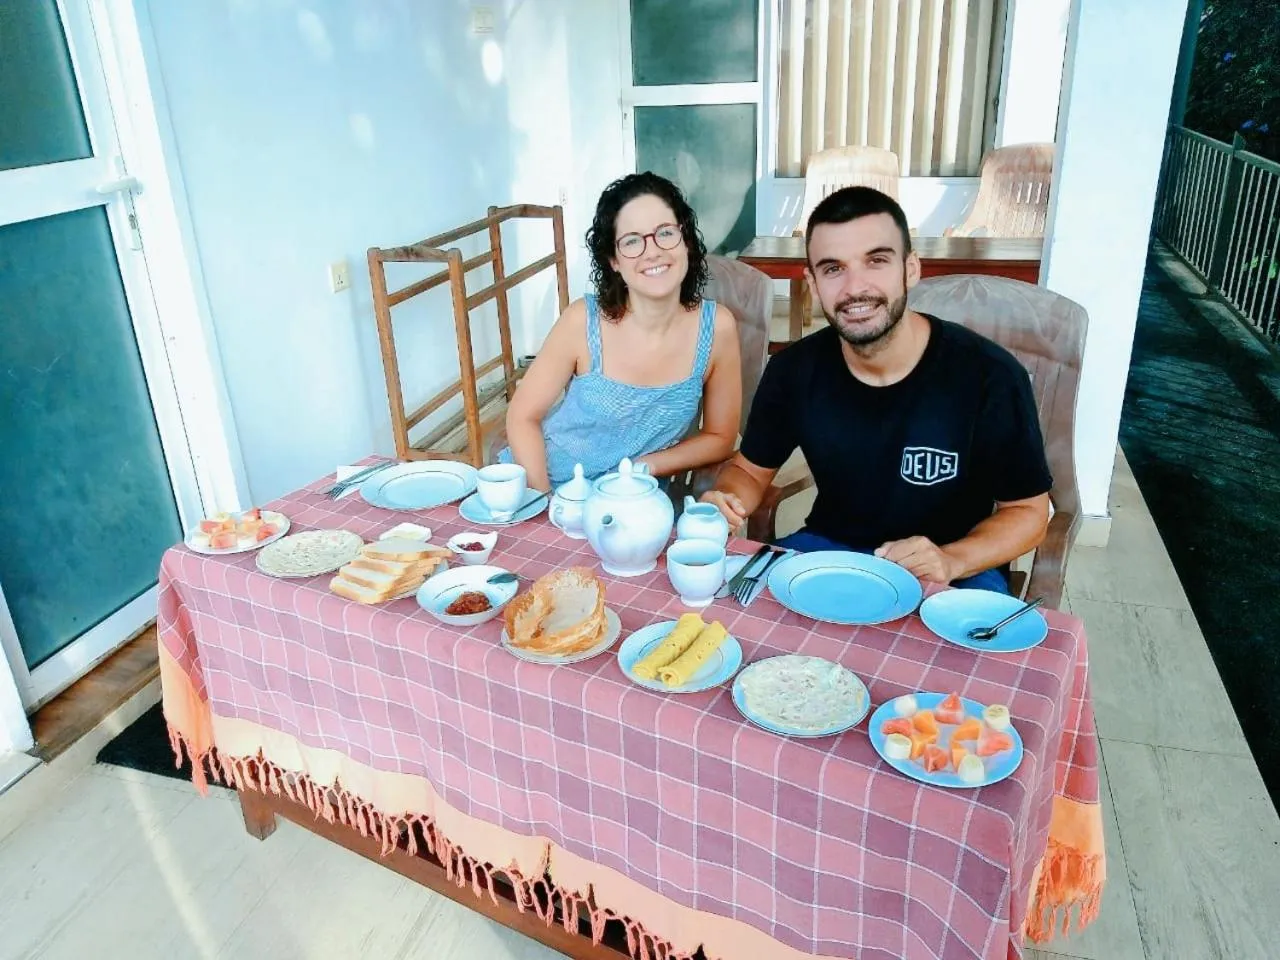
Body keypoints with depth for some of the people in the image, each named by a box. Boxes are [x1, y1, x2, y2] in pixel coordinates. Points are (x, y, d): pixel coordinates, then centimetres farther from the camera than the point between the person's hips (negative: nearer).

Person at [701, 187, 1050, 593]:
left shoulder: (990, 376, -19)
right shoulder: (794, 370, -9)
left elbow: (1027, 511, -7)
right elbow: (751, 468, 6)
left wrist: (949, 561, -26)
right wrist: (724, 502, -18)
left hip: (956, 571, -2)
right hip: (825, 548, 2)